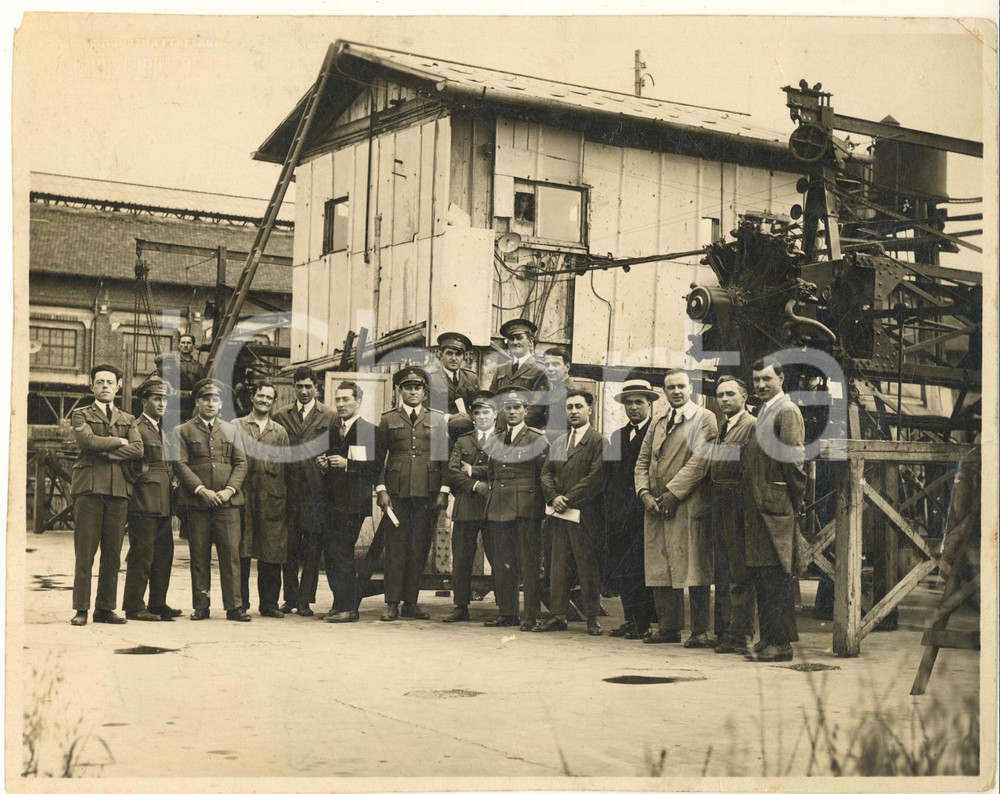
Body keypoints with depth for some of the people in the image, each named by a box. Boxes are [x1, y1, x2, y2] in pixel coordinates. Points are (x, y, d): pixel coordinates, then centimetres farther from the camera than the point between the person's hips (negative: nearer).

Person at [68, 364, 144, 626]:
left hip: (119, 489, 3)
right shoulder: (81, 415, 11)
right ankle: (81, 609, -2)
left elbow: (137, 449, 1)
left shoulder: (127, 420, 20)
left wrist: (105, 451, -8)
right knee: (85, 552, -5)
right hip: (89, 486, -3)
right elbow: (87, 440, -10)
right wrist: (119, 441, -1)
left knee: (112, 553, 2)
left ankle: (105, 608, 8)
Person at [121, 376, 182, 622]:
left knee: (164, 555, 11)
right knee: (141, 555, -6)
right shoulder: (136, 428, -8)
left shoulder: (162, 431, 21)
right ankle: (134, 607, -1)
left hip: (164, 505, 9)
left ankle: (158, 604, 18)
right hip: (144, 502, -9)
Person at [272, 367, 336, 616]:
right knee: (289, 546, 5)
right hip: (289, 491, 2)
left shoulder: (330, 416, 5)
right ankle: (290, 598, 15)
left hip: (316, 492, -2)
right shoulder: (280, 416, 11)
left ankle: (305, 600, 6)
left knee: (312, 548, -1)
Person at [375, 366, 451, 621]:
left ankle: (411, 602, 10)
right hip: (396, 492, -1)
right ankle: (392, 603, 2)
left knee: (419, 548, 2)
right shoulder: (387, 420, 10)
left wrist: (444, 491, 0)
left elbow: (445, 457, 9)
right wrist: (380, 489, -2)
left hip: (427, 493, 1)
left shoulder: (438, 420, 12)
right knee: (395, 548, -3)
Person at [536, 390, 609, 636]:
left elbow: (596, 477, -12)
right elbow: (546, 472, 14)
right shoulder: (558, 442, 18)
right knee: (558, 566, 7)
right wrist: (553, 497, -5)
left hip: (585, 515, -6)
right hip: (560, 514, 6)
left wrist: (569, 499, -13)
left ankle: (592, 617, 8)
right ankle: (558, 615, 12)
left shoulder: (598, 442, -3)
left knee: (588, 567, 0)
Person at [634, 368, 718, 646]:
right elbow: (642, 461, 17)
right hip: (656, 507, 6)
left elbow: (700, 459, -10)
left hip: (689, 505, -6)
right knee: (660, 569, 6)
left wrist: (673, 492, -14)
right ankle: (668, 627, 12)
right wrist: (645, 493, -1)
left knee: (694, 569, -7)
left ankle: (700, 631, -3)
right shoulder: (657, 424, 21)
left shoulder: (704, 418, 1)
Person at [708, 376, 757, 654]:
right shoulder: (721, 429, 20)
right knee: (722, 571, 13)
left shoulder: (752, 425, -8)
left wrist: (748, 504, -20)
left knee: (739, 572, -6)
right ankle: (723, 630, 20)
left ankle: (739, 634, -3)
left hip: (739, 505, -9)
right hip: (719, 506, 9)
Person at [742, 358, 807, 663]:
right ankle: (768, 638, 19)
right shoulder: (763, 412, 20)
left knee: (775, 577, -7)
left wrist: (795, 503, -11)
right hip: (758, 508, 10)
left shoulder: (787, 412, -9)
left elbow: (794, 460, -15)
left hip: (776, 508, -10)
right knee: (761, 577, 12)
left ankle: (780, 644, -4)